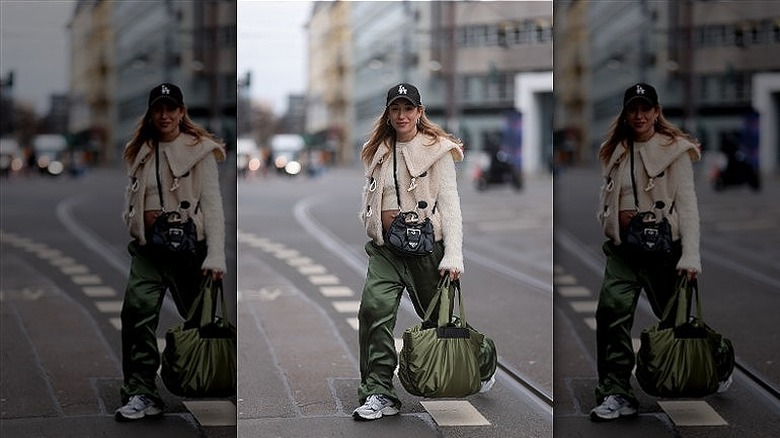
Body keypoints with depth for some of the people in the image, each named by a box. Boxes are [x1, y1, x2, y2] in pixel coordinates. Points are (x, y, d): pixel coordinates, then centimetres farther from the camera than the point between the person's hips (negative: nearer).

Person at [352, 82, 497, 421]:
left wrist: (453, 255, -17)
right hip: (385, 247, 4)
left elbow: (449, 203, -8)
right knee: (374, 308, -17)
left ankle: (483, 357, 40)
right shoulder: (378, 152, 11)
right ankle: (379, 394, -13)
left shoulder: (438, 150, -3)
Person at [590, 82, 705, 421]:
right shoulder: (614, 153, 11)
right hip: (622, 247, 4)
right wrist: (619, 216, -3)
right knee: (611, 311, -13)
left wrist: (690, 256, -18)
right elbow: (604, 202, 21)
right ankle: (616, 394, -11)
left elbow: (687, 203, -9)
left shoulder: (675, 150, -3)